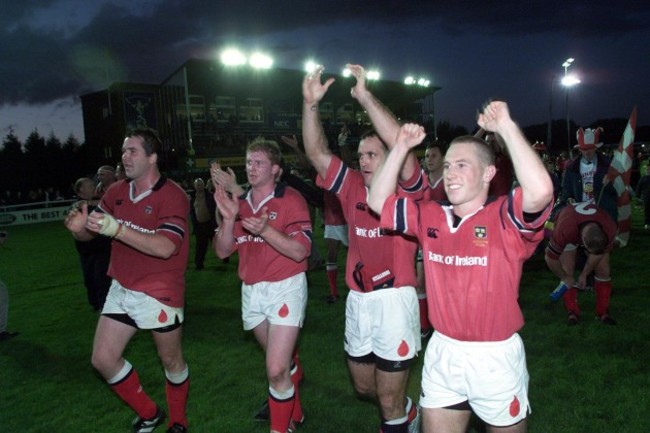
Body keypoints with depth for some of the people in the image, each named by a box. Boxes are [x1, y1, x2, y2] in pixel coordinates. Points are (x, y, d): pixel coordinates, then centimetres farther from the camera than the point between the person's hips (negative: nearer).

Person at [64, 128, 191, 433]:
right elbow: (90, 232, 8)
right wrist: (79, 228, -16)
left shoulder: (172, 195, -17)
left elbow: (165, 247, -29)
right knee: (103, 359, 8)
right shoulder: (116, 192, 3)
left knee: (171, 361, 9)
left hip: (160, 293, -6)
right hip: (121, 290, 7)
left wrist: (117, 229, -37)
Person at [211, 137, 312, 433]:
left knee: (277, 370, -11)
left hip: (285, 288, -5)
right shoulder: (239, 203, 8)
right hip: (251, 290, 6)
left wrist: (266, 230, -29)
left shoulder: (291, 200, -9)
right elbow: (223, 251, 2)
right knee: (281, 360, 21)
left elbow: (300, 252, -17)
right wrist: (229, 217, -14)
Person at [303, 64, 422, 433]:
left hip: (394, 299, -6)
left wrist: (365, 97, -26)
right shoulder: (352, 186, 6)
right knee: (363, 386, 23)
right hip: (357, 300, 6)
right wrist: (311, 104, -13)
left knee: (389, 399, 6)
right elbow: (317, 153, -1)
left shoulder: (406, 188, -7)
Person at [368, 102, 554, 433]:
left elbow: (540, 190, -34)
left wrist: (506, 126, -28)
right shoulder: (430, 217, 3)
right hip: (442, 353, 5)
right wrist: (401, 147, 1)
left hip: (496, 356, -4)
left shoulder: (505, 217, -13)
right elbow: (379, 201, 8)